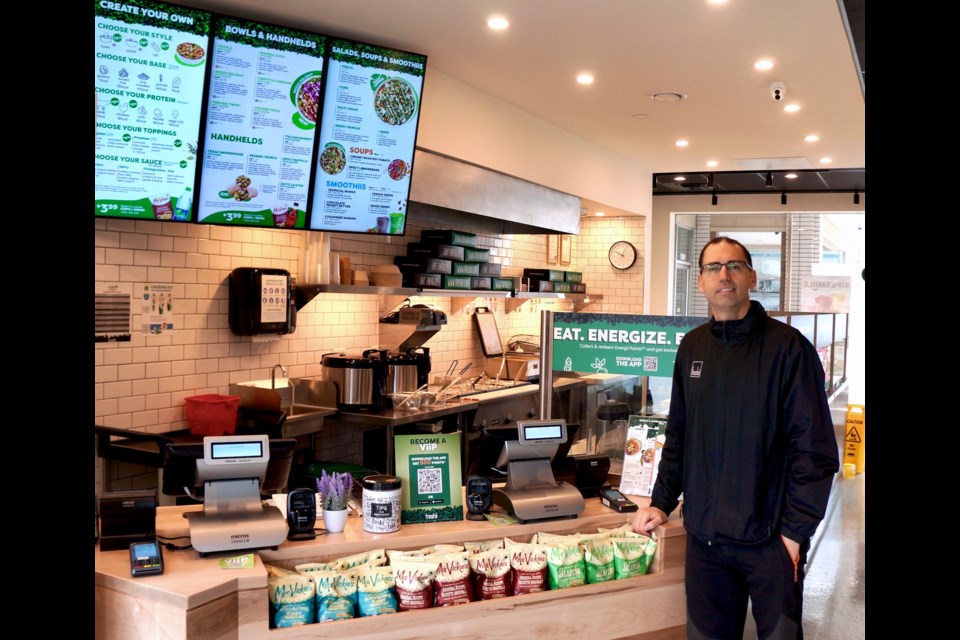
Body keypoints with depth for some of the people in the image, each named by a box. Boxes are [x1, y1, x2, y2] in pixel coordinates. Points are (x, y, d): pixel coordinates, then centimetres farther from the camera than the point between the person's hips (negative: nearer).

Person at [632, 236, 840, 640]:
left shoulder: (788, 346, -10)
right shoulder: (691, 347, 6)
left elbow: (815, 448, -11)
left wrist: (796, 529, -12)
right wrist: (662, 502, 6)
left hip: (770, 537, -4)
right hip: (704, 534, 4)